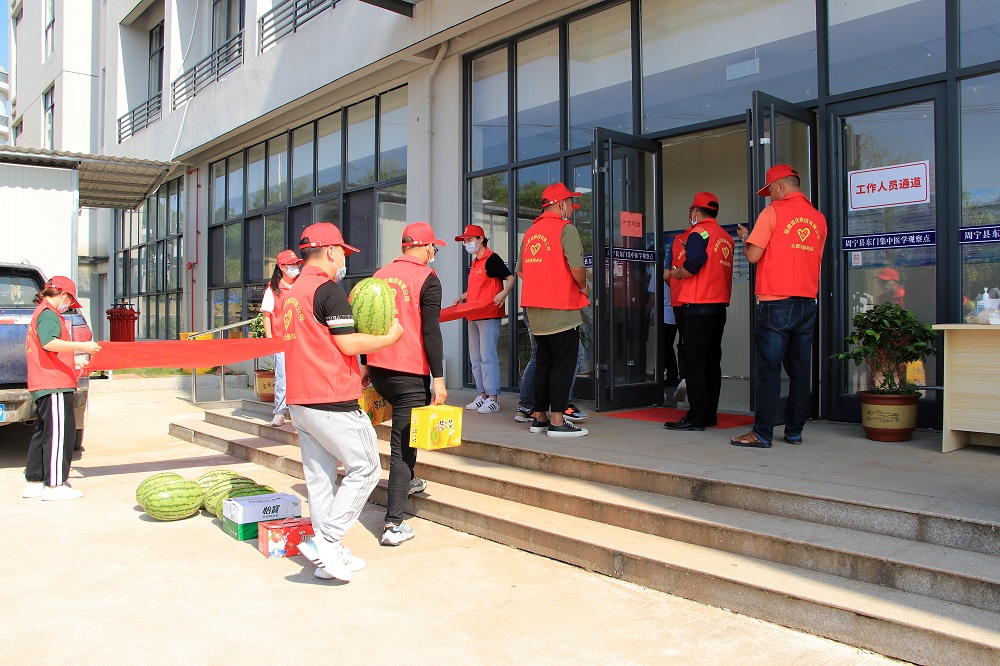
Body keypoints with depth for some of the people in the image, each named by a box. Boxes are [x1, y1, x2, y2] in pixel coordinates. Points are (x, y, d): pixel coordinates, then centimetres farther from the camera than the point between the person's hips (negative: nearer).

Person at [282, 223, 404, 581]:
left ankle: (330, 556, 18)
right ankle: (325, 541, -3)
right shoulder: (328, 289, -12)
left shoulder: (291, 293, 16)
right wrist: (389, 338, -2)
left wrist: (352, 374, 25)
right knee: (365, 468, 2)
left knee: (319, 477, 12)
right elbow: (347, 343, -16)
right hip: (331, 402, -9)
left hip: (299, 400, 9)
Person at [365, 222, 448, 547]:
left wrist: (366, 365, 23)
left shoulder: (380, 275, 10)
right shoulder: (427, 279, -8)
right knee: (403, 444, -2)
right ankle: (393, 525, -2)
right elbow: (431, 331, -14)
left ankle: (407, 480, 45)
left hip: (378, 370, 7)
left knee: (404, 428, 31)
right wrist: (439, 379, -13)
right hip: (410, 373, -7)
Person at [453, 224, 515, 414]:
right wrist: (463, 297, 18)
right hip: (473, 317, 10)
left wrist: (503, 293, -29)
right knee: (476, 358, 11)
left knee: (488, 357, -11)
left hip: (489, 316, -10)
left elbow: (510, 278, -12)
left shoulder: (492, 259, -7)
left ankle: (493, 398, -7)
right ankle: (483, 395, 19)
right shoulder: (474, 262, 19)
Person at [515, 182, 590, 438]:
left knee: (544, 363, 15)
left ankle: (539, 417, 20)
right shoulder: (565, 228, -10)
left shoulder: (531, 231, 13)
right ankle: (557, 421, -1)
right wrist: (583, 287, -2)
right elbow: (576, 267, -20)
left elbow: (520, 270, 16)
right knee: (563, 364, -1)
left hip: (535, 309, 7)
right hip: (561, 309, -7)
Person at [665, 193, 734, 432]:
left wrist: (676, 273, -2)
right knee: (712, 362, 12)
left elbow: (692, 265, -21)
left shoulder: (699, 232, -8)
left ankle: (696, 418, -5)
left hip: (699, 307, -8)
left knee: (694, 363, -5)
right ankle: (710, 414, 18)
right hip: (720, 306, 8)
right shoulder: (726, 237, 16)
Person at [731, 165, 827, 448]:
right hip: (807, 302, 6)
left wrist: (745, 237, 12)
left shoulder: (774, 212, -5)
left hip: (777, 302, -6)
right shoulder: (818, 218, 12)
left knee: (768, 369, -4)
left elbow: (753, 255, -9)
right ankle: (794, 431, 14)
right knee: (800, 369, 9)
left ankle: (762, 433, -3)